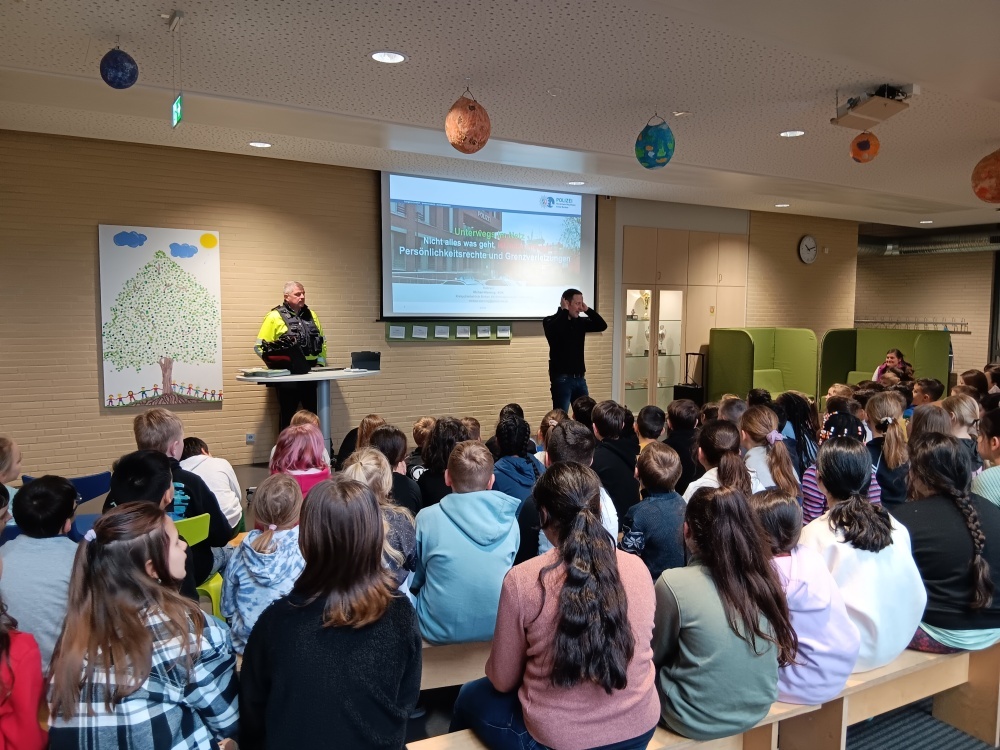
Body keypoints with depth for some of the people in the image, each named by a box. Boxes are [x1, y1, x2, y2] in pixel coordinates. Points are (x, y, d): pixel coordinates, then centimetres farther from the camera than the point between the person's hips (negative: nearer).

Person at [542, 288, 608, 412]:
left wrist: (587, 310, -4)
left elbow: (602, 326, 2)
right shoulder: (550, 321, -5)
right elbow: (555, 330, -28)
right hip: (561, 378, -6)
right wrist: (564, 310, -16)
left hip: (579, 378, 6)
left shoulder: (580, 322, 11)